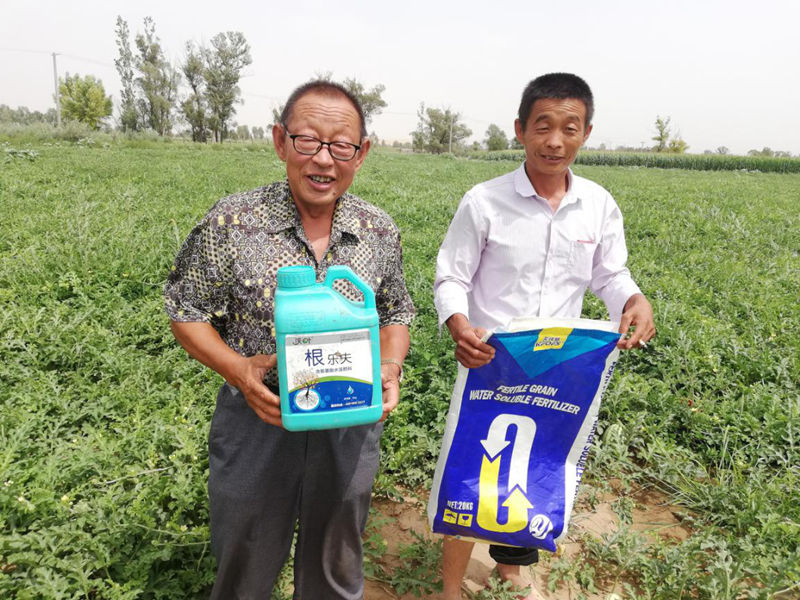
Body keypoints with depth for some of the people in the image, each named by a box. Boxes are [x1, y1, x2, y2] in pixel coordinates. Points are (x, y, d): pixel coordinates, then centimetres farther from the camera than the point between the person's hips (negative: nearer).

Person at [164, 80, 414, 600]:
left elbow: (397, 313, 9)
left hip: (350, 427, 2)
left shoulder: (380, 231, -4)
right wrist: (237, 369, -20)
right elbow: (187, 311, -4)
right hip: (257, 423, -2)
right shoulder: (231, 223, -13)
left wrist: (391, 366, -10)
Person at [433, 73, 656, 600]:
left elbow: (610, 275, 9)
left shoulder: (600, 206, -2)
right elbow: (451, 279, -7)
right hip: (488, 366, -3)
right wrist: (459, 326, -28)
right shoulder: (484, 201, -12)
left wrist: (635, 300, -13)